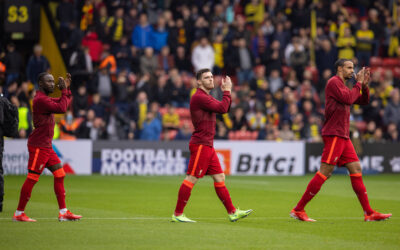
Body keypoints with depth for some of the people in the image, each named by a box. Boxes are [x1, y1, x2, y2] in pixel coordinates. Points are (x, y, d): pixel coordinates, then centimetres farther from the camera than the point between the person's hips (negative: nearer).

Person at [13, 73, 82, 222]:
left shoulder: (45, 98, 17)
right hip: (38, 146, -10)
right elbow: (61, 108, -22)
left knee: (60, 175, 7)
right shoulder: (40, 99, -16)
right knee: (32, 178, -7)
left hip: (46, 146, 10)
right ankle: (19, 214, -1)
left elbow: (65, 103, 28)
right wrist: (64, 90, -14)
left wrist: (67, 88, 13)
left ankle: (63, 212, 9)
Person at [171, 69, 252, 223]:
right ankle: (177, 214, -5)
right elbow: (222, 109, -19)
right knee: (191, 179, -8)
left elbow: (224, 109, 22)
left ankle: (232, 212, 12)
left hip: (207, 146, 10)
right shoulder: (199, 97, -13)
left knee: (219, 178, 9)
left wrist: (226, 91, 9)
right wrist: (227, 91, -8)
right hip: (200, 145, -10)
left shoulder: (206, 97, 19)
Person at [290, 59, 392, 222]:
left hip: (343, 136, 10)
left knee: (356, 169, 4)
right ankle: (298, 210, -9)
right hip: (333, 134, -10)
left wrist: (364, 85, 9)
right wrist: (358, 84, -5)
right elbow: (348, 99, -18)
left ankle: (369, 213, 4)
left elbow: (363, 101, 25)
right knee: (325, 172, -12)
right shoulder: (334, 82, -6)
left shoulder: (343, 86, 22)